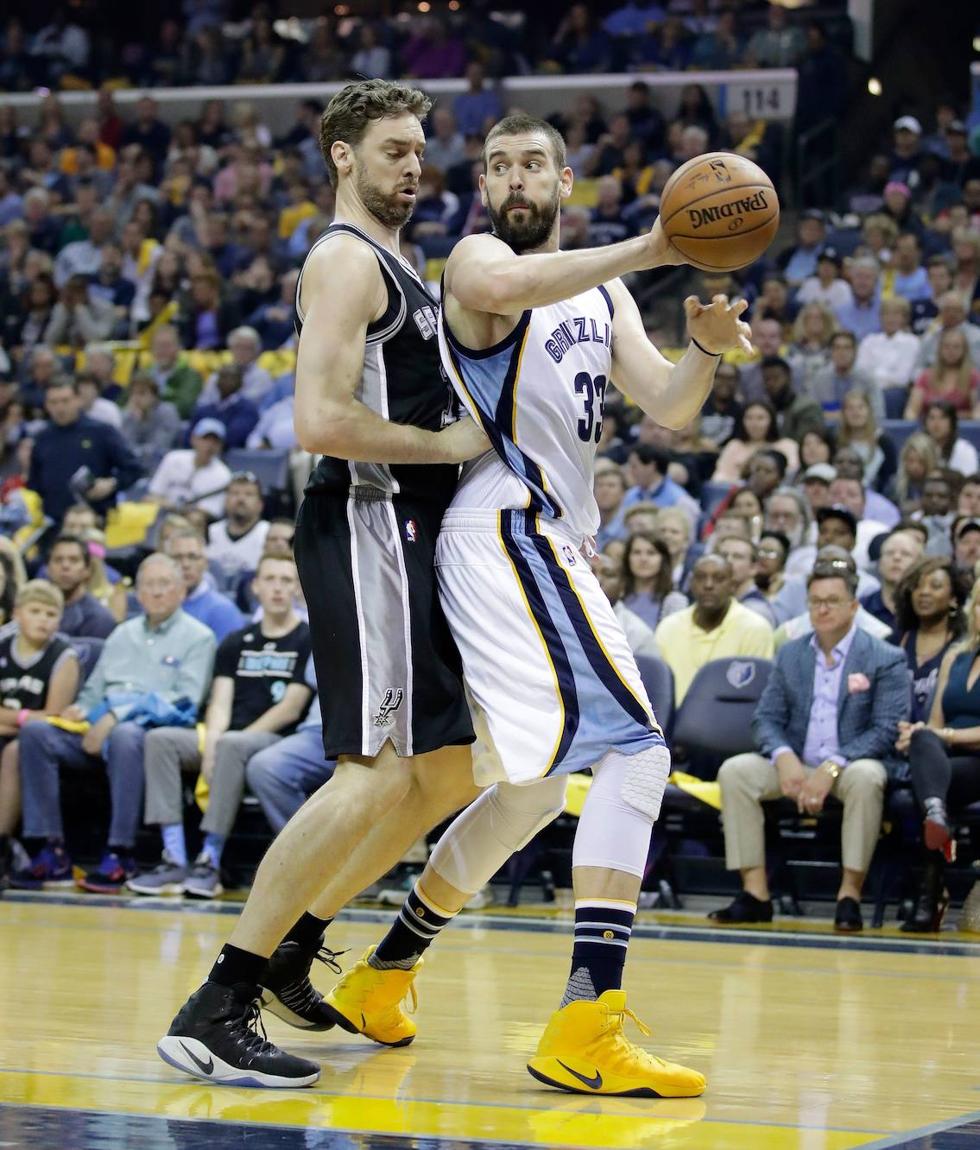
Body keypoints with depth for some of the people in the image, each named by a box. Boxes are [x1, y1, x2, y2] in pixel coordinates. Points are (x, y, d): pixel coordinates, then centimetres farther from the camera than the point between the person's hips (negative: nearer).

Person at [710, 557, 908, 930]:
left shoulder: (886, 659, -2)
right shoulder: (790, 655, 12)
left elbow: (885, 729, -11)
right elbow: (766, 718, 7)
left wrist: (832, 767, -24)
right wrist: (784, 758, -17)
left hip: (851, 765, -4)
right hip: (796, 764, 4)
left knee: (866, 777, -39)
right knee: (734, 771, -22)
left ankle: (850, 894, -30)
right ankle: (755, 893, -23)